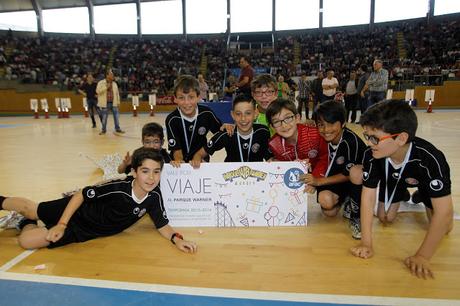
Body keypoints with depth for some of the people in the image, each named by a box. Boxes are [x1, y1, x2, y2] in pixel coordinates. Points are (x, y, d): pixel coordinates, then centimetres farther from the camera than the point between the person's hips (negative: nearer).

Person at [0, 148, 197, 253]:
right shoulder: (118, 187, -34)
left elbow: (162, 225, -14)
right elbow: (80, 195, -21)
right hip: (78, 213, -2)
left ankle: (28, 224, 39)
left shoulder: (154, 197, -23)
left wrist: (176, 238, -32)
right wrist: (61, 224, -22)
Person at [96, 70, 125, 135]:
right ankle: (104, 130, 14)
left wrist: (118, 101, 10)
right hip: (105, 103, -3)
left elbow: (117, 93, 15)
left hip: (113, 103, 3)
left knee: (116, 116, 4)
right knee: (104, 117, 3)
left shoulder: (114, 83, 11)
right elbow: (98, 91, -12)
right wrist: (106, 87, -17)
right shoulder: (101, 83, -2)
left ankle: (118, 128, 13)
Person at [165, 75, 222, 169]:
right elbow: (176, 149, -16)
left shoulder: (206, 113, -11)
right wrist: (178, 160, -36)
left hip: (201, 160, -1)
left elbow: (221, 132, 4)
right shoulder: (172, 120, -15)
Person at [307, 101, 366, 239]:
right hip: (335, 180, 4)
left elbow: (349, 174, -21)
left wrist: (318, 181, -22)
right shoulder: (324, 139, -11)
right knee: (328, 210, -24)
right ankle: (345, 199, 12)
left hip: (358, 180, -4)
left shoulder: (351, 141, -28)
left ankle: (355, 217, -17)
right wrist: (312, 181, -14)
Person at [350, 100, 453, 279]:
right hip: (394, 178, 2)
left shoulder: (430, 158, -45)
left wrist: (422, 256, -41)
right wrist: (366, 243, -33)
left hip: (425, 179, -1)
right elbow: (368, 196, -30)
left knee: (444, 228, -4)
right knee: (385, 219, 2)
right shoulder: (371, 156, -37)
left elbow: (444, 212, -42)